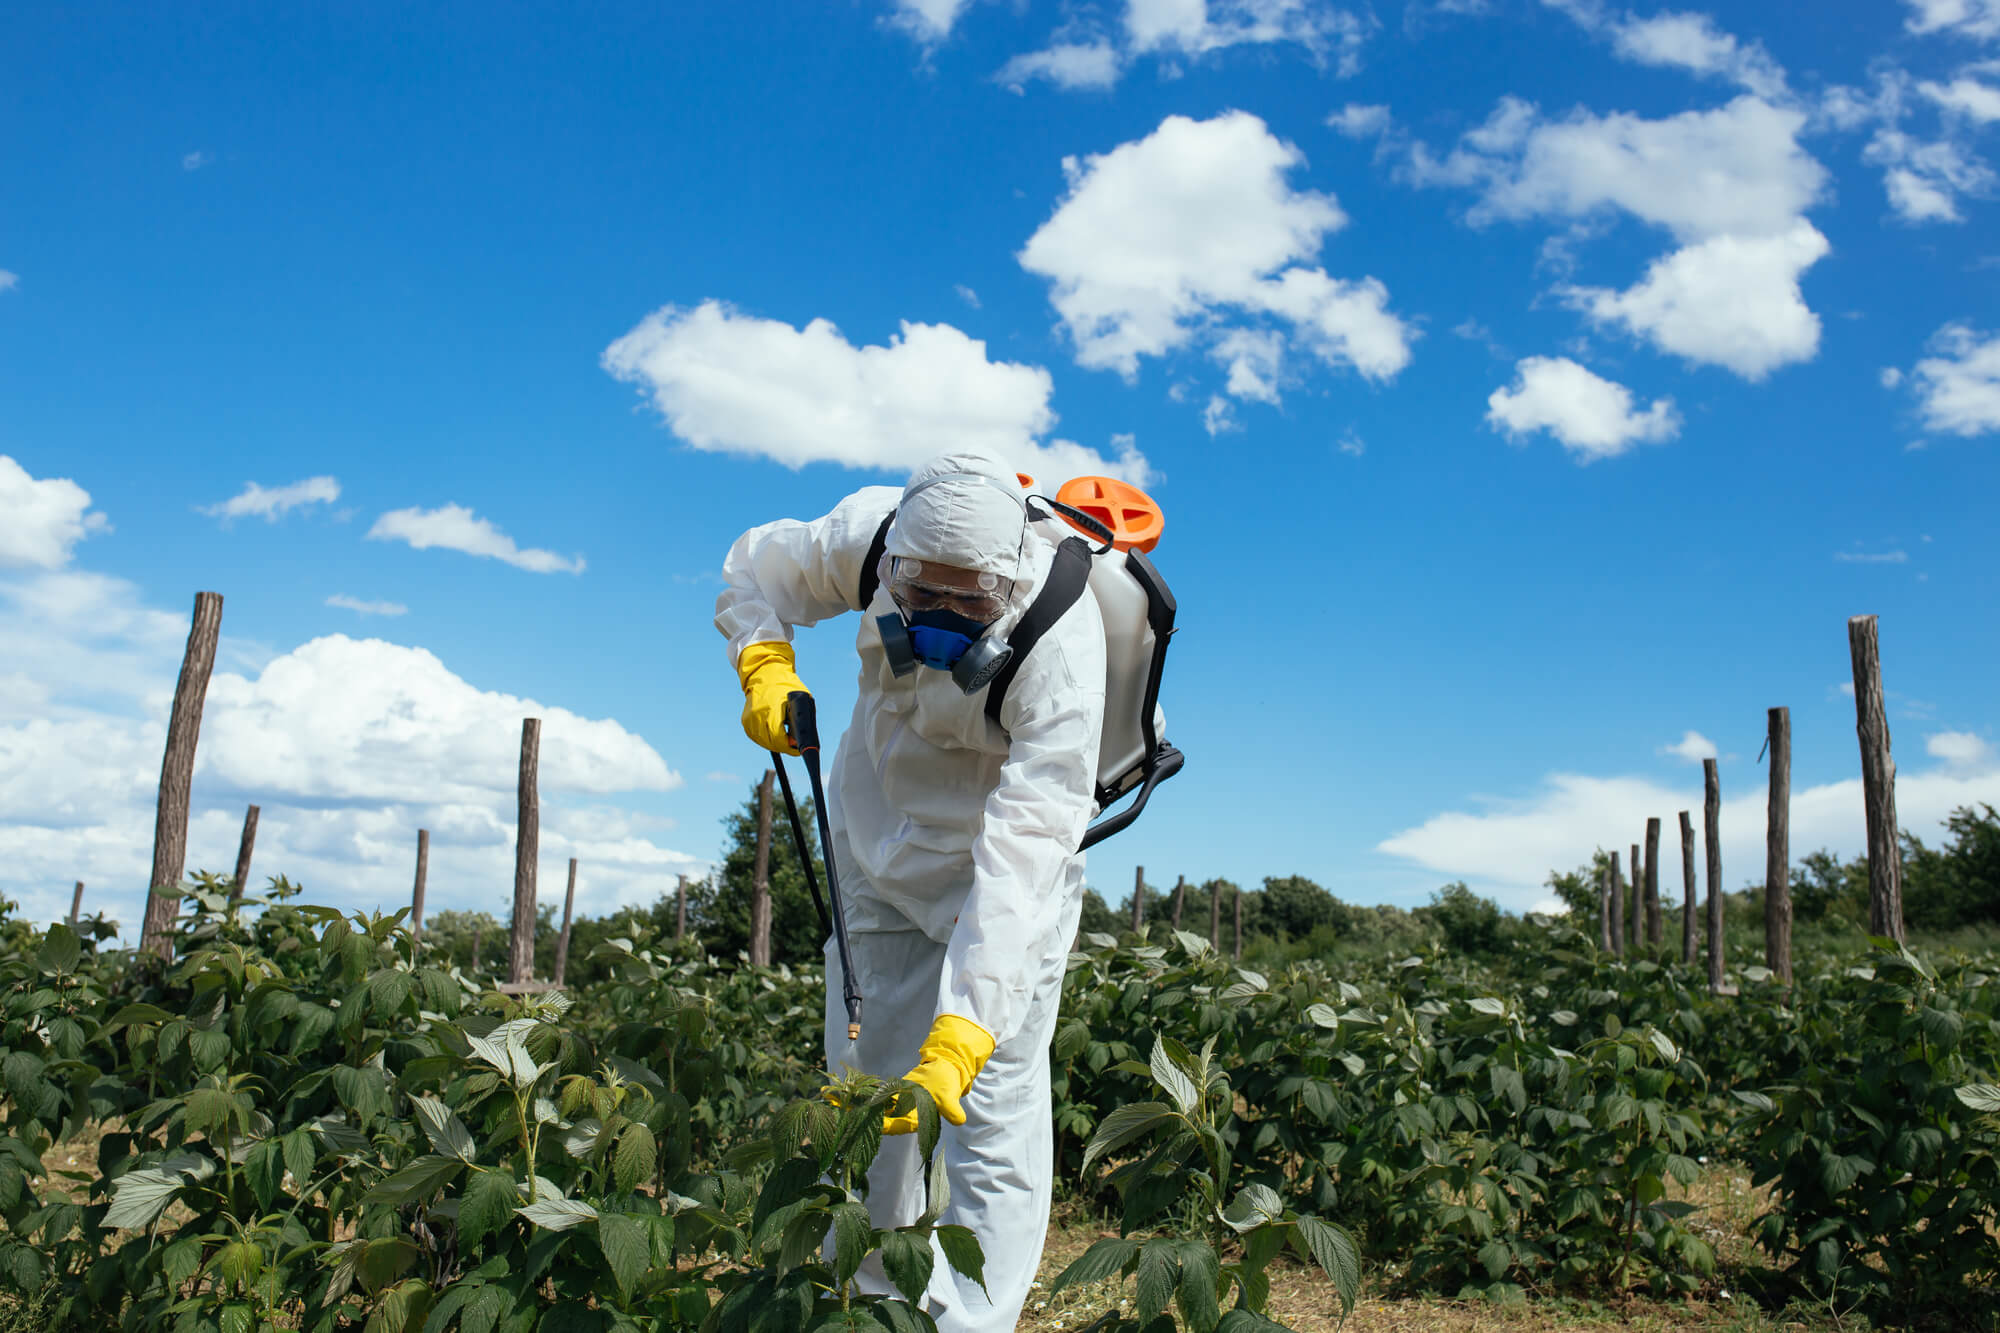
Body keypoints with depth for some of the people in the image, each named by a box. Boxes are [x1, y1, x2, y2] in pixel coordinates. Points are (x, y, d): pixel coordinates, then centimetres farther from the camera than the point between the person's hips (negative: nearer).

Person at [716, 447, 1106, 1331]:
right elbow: (756, 568, 2)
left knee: (994, 1117, -11)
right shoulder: (871, 531, -21)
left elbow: (1025, 851, -42)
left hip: (999, 875, -4)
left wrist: (961, 1035, -48)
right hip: (876, 849, 5)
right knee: (862, 1086, 10)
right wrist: (765, 664, -17)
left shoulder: (1059, 642, -35)